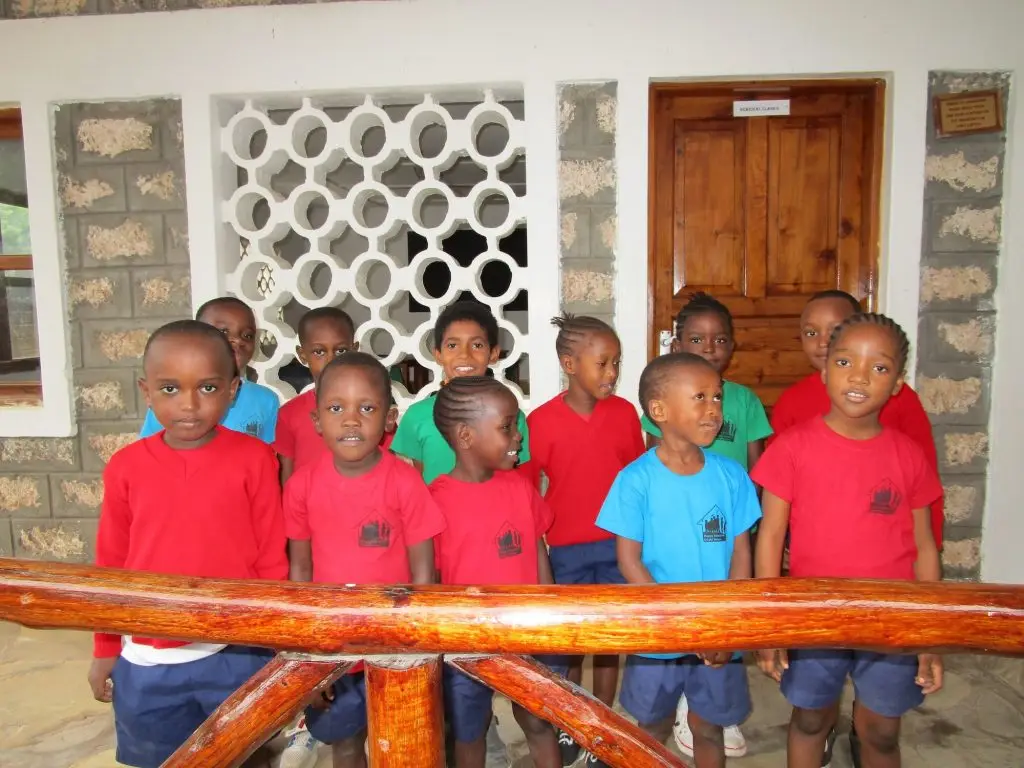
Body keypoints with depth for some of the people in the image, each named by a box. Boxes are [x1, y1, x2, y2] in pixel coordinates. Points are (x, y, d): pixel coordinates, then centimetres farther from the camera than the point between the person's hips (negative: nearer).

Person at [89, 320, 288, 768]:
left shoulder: (255, 459, -11)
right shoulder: (125, 467, -4)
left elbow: (272, 558, -5)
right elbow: (112, 564, 6)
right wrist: (105, 650, 12)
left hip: (237, 656, -2)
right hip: (147, 662, 3)